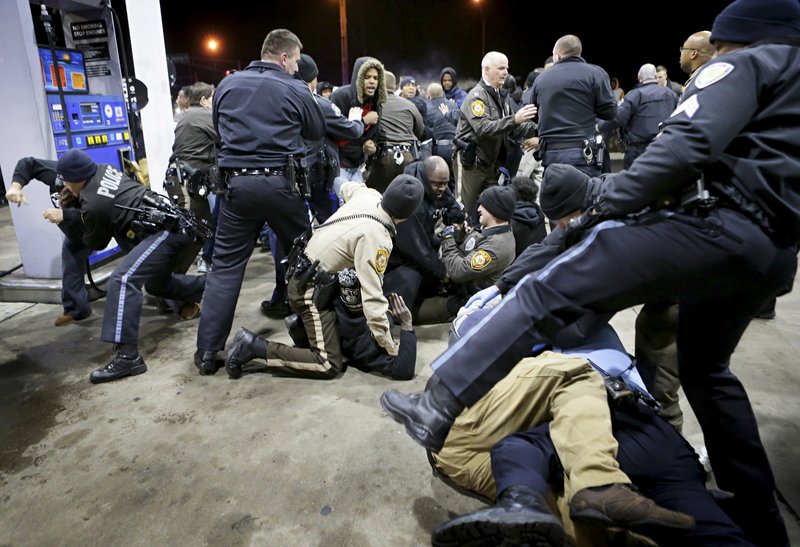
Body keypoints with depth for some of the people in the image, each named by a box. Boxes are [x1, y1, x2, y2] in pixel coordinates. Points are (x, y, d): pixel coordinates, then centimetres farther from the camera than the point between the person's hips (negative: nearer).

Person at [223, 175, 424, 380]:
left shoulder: (368, 195, -3)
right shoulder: (376, 238, -26)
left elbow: (346, 187, 23)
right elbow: (372, 298, -28)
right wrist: (390, 347, -19)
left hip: (303, 275, 9)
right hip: (312, 290, -9)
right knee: (329, 365, -7)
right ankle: (253, 345, -6)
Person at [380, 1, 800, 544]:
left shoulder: (745, 64, 7)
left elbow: (688, 143, -13)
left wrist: (609, 201, -9)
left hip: (722, 227, -9)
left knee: (550, 291, -14)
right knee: (706, 369, 25)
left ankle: (440, 409, -18)